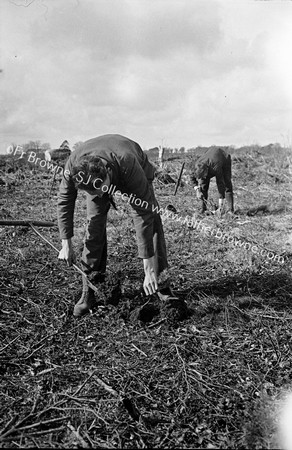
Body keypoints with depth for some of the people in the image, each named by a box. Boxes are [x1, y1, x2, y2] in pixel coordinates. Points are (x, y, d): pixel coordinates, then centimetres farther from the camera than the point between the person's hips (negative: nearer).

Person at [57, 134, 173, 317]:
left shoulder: (130, 166, -46)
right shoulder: (73, 166, -38)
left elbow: (144, 216, -44)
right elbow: (65, 202, -19)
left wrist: (149, 270, -42)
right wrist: (66, 244, -19)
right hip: (96, 178, 2)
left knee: (152, 219, -15)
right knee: (94, 227, -13)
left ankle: (161, 284, -2)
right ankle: (89, 292, -5)